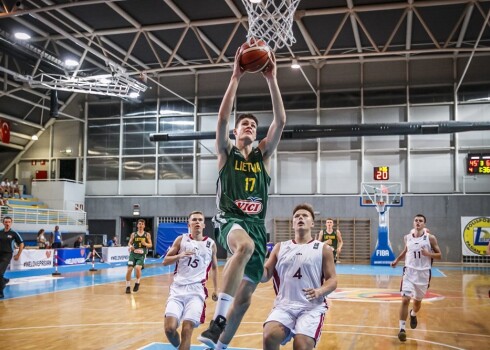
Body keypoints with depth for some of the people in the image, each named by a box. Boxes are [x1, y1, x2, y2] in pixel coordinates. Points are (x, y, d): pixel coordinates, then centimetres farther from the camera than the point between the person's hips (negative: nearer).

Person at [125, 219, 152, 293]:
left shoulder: (147, 235, 3)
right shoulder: (133, 234, 5)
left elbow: (150, 245, 5)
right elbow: (129, 243, 10)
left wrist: (145, 244, -16)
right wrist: (130, 246, -13)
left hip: (141, 255, -2)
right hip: (133, 254, 2)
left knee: (138, 268, -22)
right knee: (129, 270, -5)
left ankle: (137, 283, 4)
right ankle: (128, 286, 12)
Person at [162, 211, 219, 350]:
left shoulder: (211, 244, 9)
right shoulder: (181, 239, 7)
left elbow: (214, 268, 22)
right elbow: (165, 261, 6)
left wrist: (216, 290, 17)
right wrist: (180, 255, -12)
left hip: (196, 291, 0)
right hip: (178, 289, 0)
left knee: (187, 330, -13)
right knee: (170, 328, -12)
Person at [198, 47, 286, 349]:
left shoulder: (263, 155, 14)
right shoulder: (226, 153, 8)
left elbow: (281, 121, 2)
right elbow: (222, 119, -9)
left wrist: (272, 80, -3)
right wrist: (236, 78, -11)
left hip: (257, 224, 4)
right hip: (230, 220, -4)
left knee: (245, 295, 1)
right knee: (246, 246, -40)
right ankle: (217, 320, -37)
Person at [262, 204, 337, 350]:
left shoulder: (323, 249, 8)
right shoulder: (280, 247, 15)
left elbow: (332, 280, 5)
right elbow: (265, 275, 13)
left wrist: (319, 291, -17)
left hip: (312, 307, -1)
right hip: (284, 305, 2)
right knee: (270, 335, -26)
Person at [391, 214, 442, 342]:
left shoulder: (430, 238, -7)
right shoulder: (407, 237, 2)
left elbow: (439, 255, -2)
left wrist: (428, 254, -20)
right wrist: (397, 260, 12)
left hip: (423, 273, 0)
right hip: (409, 272, 0)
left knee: (418, 301, 16)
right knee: (405, 300, -14)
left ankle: (413, 315, 51)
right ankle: (402, 328, -7)